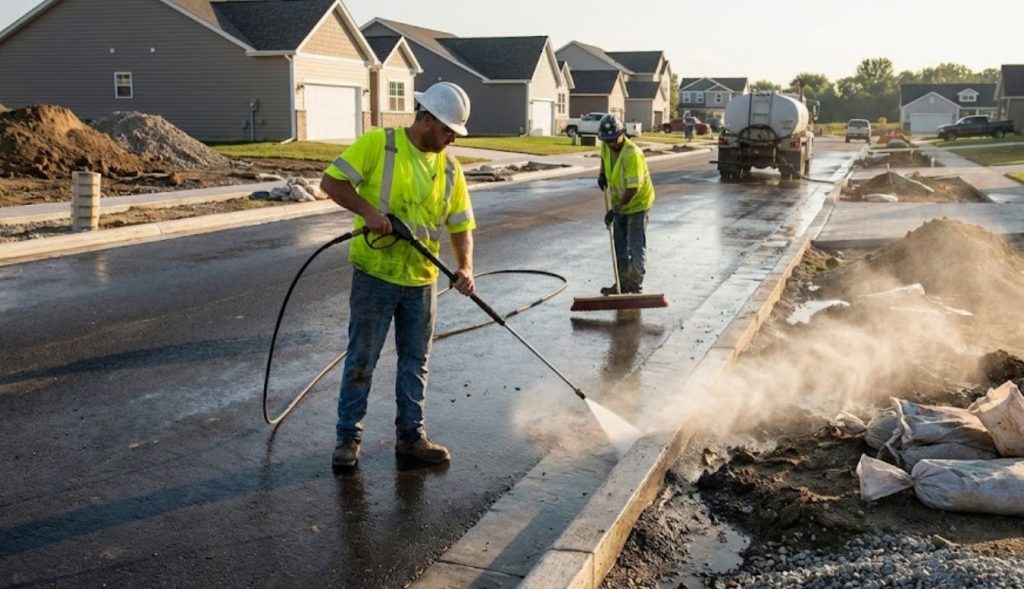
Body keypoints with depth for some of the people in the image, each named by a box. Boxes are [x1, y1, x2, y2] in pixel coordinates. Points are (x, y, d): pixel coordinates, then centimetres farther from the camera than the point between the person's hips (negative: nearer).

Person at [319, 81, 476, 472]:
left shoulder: (449, 168, 5)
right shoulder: (378, 144, -9)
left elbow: (461, 225, 6)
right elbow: (331, 182, -11)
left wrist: (465, 267, -10)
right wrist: (368, 210, -24)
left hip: (422, 280, 5)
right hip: (375, 275, -5)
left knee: (415, 361, 12)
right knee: (362, 359, 4)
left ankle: (410, 435, 26)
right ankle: (348, 437, 17)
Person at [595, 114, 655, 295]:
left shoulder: (633, 154, -30)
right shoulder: (606, 146, -7)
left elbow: (633, 189, -32)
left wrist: (615, 209, -30)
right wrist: (602, 174, 5)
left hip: (638, 203, -8)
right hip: (620, 203, 8)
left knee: (636, 247, -4)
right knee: (619, 246, 12)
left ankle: (635, 285, 5)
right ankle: (622, 284, 21)